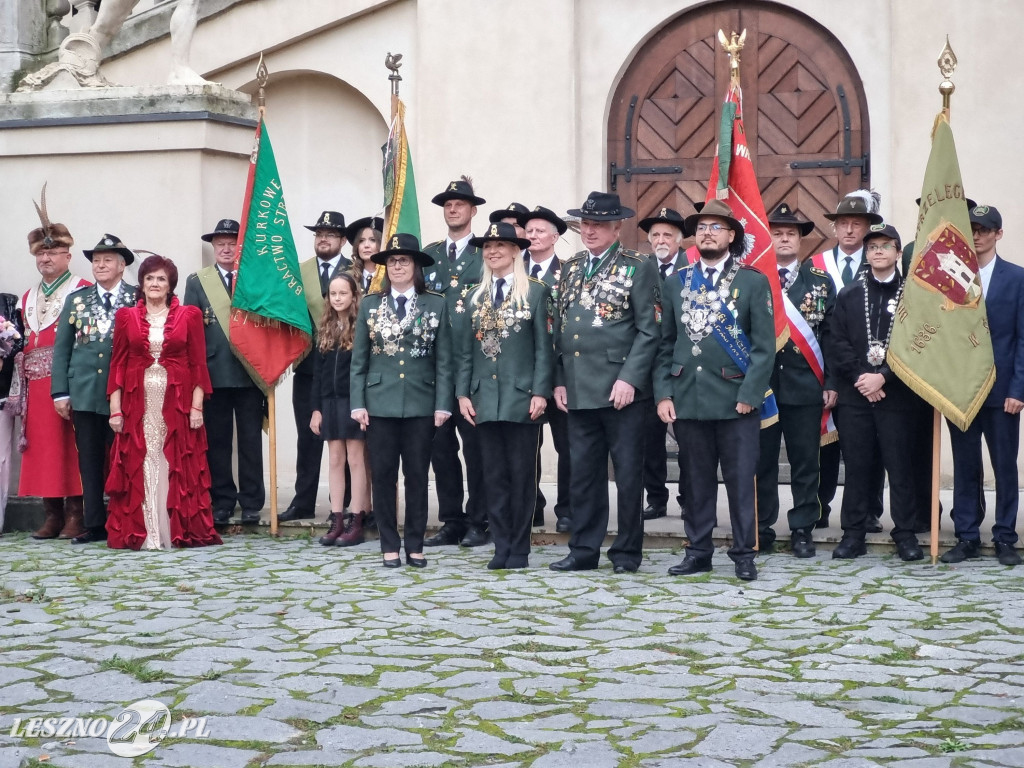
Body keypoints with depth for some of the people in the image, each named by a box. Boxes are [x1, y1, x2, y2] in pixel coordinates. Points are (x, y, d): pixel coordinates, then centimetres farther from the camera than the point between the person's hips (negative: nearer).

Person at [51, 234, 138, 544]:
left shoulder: (138, 299, 3)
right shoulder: (77, 299, 12)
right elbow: (62, 348, 11)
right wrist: (60, 392, 4)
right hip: (85, 392, 3)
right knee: (89, 460, 4)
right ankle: (95, 524, 9)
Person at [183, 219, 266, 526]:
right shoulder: (197, 281, 8)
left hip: (249, 372, -1)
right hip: (213, 373, 1)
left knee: (251, 441, 4)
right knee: (217, 441, 5)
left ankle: (251, 503, 11)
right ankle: (222, 502, 13)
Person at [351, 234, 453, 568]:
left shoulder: (436, 305, 4)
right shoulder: (370, 304, 7)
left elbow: (443, 361, 1)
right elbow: (359, 359, 5)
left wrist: (443, 404, -6)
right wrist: (357, 403, -3)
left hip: (421, 404, -1)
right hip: (380, 403, 1)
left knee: (417, 475, 4)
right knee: (383, 475, 3)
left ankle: (415, 545, 12)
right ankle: (389, 545, 10)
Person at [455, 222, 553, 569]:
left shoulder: (535, 292, 1)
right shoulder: (474, 297, 13)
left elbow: (543, 347, -3)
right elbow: (464, 350, 11)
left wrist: (540, 392, -11)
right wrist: (463, 393, 3)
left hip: (521, 396, -4)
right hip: (485, 398, 4)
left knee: (521, 474, 1)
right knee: (494, 475, 5)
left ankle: (520, 548, 7)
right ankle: (501, 546, 11)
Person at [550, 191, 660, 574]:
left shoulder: (638, 268, -2)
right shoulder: (571, 268, 15)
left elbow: (648, 331, -7)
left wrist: (629, 379, -15)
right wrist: (559, 380, 9)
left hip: (620, 388, -5)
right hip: (579, 390, 5)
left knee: (628, 473, 2)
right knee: (584, 472, 9)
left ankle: (627, 552, 11)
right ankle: (584, 550, 16)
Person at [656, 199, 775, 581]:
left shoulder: (753, 281, 2)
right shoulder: (677, 283, 12)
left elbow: (764, 345, -4)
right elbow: (666, 344, 11)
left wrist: (749, 395, -12)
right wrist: (663, 394, 1)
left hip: (735, 399, -3)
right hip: (688, 399, 3)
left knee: (740, 480, 1)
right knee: (696, 479, 9)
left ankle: (744, 554, 9)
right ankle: (698, 551, 17)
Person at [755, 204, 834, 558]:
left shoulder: (820, 280, 7)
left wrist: (832, 383, 0)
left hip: (805, 385, 1)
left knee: (804, 462, 4)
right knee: (761, 462, 4)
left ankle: (802, 529, 13)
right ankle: (761, 529, 13)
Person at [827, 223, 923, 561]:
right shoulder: (849, 295, 10)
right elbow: (837, 344, 3)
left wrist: (883, 377, -13)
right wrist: (860, 377, -10)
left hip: (897, 395, -2)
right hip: (854, 395, 2)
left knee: (900, 466, 1)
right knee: (857, 466, 4)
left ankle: (905, 533, 10)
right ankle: (854, 533, 10)